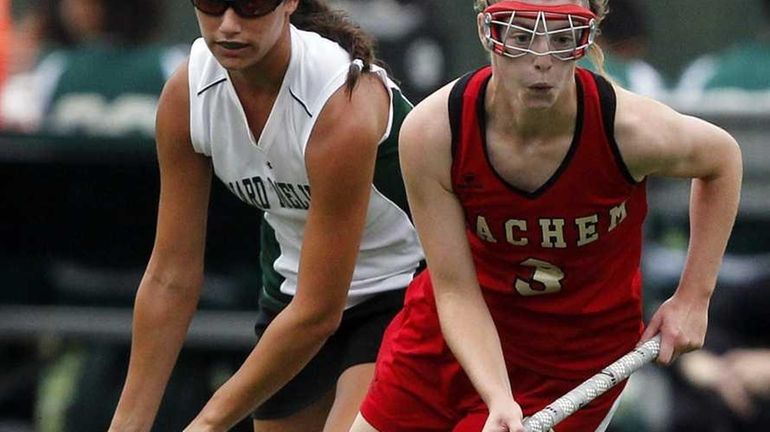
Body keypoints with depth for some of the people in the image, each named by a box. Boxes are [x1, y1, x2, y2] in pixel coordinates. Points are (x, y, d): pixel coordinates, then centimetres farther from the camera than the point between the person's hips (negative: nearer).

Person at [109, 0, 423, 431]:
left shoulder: (345, 101, -32)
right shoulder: (186, 93, -14)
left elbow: (317, 312, -28)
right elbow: (170, 279, -7)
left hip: (403, 287, -6)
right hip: (293, 288, 6)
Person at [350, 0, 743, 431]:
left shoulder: (630, 130, -27)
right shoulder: (431, 132, -25)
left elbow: (722, 157, -3)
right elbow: (455, 292, -19)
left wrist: (693, 297, -5)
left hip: (580, 346, -2)